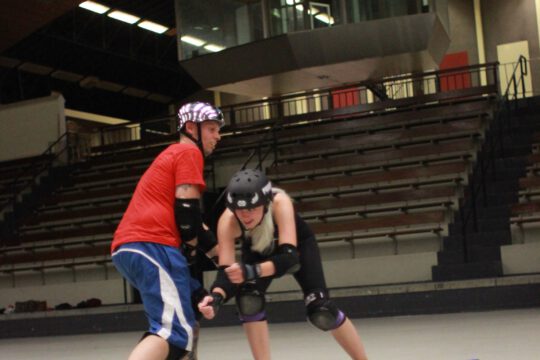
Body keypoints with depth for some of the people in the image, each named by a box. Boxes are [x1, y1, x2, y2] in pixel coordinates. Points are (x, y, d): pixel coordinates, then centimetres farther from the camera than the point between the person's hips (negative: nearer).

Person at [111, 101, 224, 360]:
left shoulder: (172, 154, 33)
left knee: (193, 305, 25)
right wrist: (192, 247, 5)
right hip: (152, 246, -10)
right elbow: (186, 208, -8)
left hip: (126, 248, 10)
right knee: (174, 331, -20)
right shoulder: (189, 152, 4)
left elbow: (189, 222, 31)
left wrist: (219, 252, 26)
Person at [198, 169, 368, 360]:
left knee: (321, 311, -12)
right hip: (258, 252, 2)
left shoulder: (280, 203, -42)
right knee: (248, 301, -23)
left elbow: (289, 256, -49)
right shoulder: (228, 221, -35)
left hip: (298, 245, -2)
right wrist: (216, 296, -58)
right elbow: (227, 271, -37)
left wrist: (252, 271, -65)